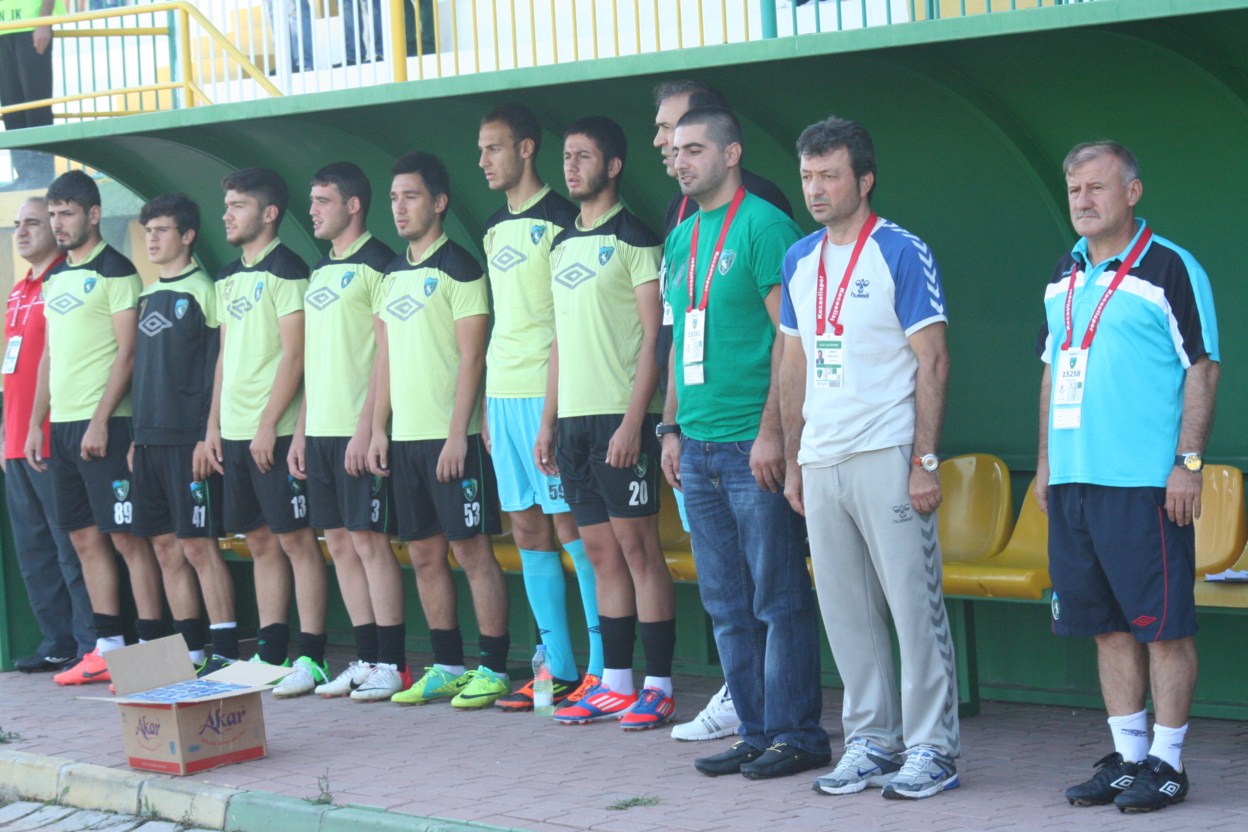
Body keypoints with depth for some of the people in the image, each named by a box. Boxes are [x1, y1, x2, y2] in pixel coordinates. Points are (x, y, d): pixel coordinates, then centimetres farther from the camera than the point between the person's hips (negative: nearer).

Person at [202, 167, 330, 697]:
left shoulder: (285, 270, -8)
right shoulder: (228, 279, 17)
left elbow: (294, 354, -13)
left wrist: (268, 424, -17)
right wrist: (213, 427, 15)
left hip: (275, 432, -8)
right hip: (235, 433, 8)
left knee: (295, 539, -5)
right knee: (260, 542, 10)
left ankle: (311, 657, -4)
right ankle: (270, 653, 15)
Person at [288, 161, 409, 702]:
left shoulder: (376, 263, -7)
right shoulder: (320, 271, 18)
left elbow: (388, 353, -13)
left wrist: (366, 428, -19)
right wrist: (300, 432, 16)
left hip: (358, 431, -8)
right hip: (321, 430, 8)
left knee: (369, 540, -6)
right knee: (339, 542, 8)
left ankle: (392, 663, -1)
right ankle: (366, 660, 14)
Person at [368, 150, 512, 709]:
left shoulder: (458, 269, -7)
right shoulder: (394, 274, 16)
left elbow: (471, 357, -12)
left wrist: (457, 433, -17)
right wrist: (379, 428, 12)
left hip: (451, 437, -8)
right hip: (406, 437, 8)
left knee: (473, 551, -5)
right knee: (424, 554, 9)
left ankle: (493, 669, 0)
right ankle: (447, 666, 17)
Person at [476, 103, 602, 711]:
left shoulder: (558, 219, -8)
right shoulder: (495, 228, 17)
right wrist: (488, 402, 17)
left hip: (546, 393, -8)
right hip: (502, 395, 8)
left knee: (572, 526, -7)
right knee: (527, 529, 9)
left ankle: (602, 665, -2)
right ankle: (558, 666, 14)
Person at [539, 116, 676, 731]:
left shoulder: (634, 239, -6)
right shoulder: (563, 244, 17)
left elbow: (653, 335, -11)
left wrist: (634, 421, -18)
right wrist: (548, 421, 15)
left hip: (620, 419, -7)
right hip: (574, 420, 7)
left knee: (638, 548, -5)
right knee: (601, 551, 9)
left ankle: (658, 687, -2)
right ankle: (615, 683, 14)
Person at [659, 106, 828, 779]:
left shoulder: (763, 226, -8)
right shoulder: (681, 239, 16)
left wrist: (771, 430, -17)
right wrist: (672, 427, 17)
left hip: (753, 446, -8)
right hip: (699, 447, 8)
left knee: (778, 598, -2)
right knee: (727, 603, 11)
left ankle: (796, 735, 5)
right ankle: (756, 732, 18)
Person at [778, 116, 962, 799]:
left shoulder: (902, 254, -5)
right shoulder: (799, 260, 14)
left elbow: (932, 361, -8)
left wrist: (925, 460, -14)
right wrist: (793, 461, 15)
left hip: (886, 458, -6)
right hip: (821, 461, 6)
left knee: (915, 606, -3)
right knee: (845, 612, 9)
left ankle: (931, 749, 3)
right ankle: (870, 742, 18)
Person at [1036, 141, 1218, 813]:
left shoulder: (1171, 271, -4)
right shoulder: (1064, 277, 16)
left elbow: (1203, 370, -6)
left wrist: (1188, 461, -13)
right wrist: (1046, 462, 17)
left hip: (1144, 482, -6)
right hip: (1073, 481, 7)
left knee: (1163, 625, -3)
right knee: (1108, 626, 10)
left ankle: (1166, 764, 5)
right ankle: (1127, 757, 18)